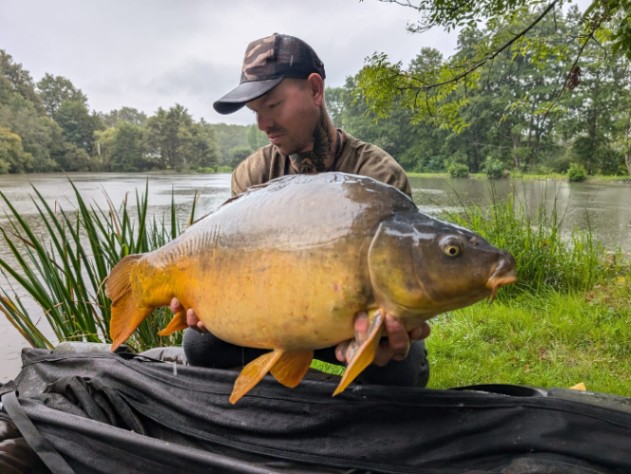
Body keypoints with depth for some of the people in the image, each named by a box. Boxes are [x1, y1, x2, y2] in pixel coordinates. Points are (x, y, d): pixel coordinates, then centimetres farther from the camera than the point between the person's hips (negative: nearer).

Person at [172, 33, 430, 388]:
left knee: (399, 365, -32)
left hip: (351, 319, -2)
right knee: (201, 343, -17)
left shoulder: (380, 176, -19)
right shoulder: (252, 175, -7)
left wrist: (387, 333, -47)